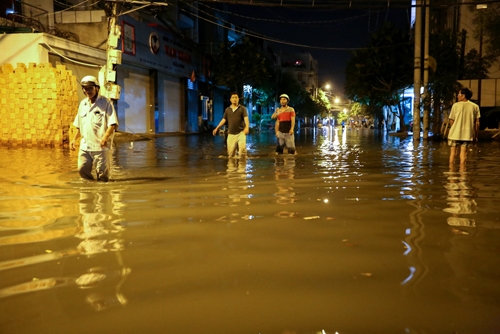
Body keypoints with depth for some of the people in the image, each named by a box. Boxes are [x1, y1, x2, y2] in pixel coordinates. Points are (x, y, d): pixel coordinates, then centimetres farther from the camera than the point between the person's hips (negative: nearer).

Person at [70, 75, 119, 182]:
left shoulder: (105, 103, -5)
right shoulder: (82, 103, 14)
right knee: (82, 169, 4)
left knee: (102, 173, -2)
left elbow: (113, 123, -12)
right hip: (85, 145, 6)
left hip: (100, 146, -6)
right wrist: (74, 139, 16)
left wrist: (106, 136, -26)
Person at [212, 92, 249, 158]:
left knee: (242, 149, -19)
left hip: (241, 133, -3)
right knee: (231, 152, 2)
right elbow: (224, 120, 17)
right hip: (231, 134, 3)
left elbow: (246, 118, -10)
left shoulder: (242, 108, 2)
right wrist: (217, 128, 10)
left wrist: (247, 127, -28)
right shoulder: (227, 109, 13)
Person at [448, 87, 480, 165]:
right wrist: (476, 135, 11)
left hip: (455, 133, -2)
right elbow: (477, 122, 3)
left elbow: (451, 121, -2)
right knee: (463, 152, 6)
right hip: (467, 134, 2)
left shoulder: (456, 105, -4)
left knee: (453, 152, 7)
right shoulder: (475, 106, 3)